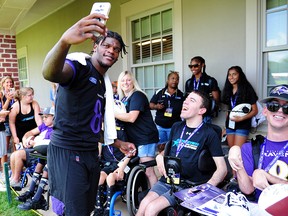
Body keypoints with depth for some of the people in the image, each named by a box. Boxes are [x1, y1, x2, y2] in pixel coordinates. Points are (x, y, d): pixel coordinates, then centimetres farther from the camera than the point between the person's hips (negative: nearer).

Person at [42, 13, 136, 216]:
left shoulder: (105, 83, 16)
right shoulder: (79, 66, -10)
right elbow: (50, 73, -36)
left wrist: (118, 143, 23)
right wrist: (64, 41, -55)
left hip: (90, 153, 9)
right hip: (67, 152, -8)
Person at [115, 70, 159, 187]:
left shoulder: (137, 95, -11)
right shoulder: (123, 98, 15)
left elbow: (131, 117, -23)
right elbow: (123, 115, 18)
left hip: (145, 138, -9)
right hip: (133, 139, 9)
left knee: (148, 171, -7)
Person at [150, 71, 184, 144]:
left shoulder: (181, 95, 0)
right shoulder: (159, 93, 1)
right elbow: (151, 105, 5)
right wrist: (156, 106, -15)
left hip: (174, 127, -1)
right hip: (159, 126, 1)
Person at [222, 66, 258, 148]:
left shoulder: (247, 89, -5)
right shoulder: (228, 90, 10)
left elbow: (255, 110, -5)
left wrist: (241, 118, -18)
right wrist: (225, 126, 12)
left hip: (242, 125, -5)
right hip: (230, 125, 5)